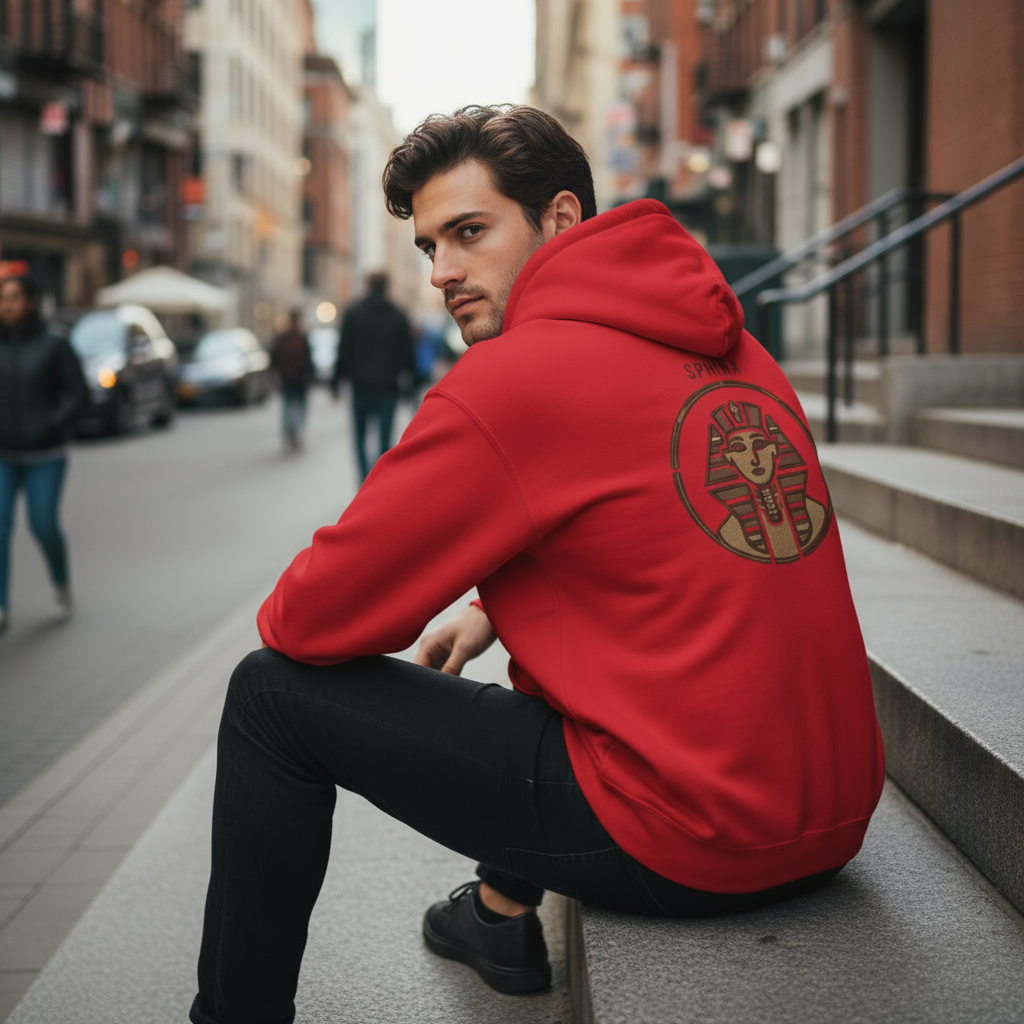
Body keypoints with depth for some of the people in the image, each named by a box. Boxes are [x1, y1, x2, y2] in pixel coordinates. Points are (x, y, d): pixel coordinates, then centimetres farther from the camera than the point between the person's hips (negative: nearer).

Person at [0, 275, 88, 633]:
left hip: (44, 456, -2)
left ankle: (61, 583, 28)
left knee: (44, 526, -2)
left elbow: (77, 392, -4)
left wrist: (53, 426, -15)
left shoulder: (53, 346, -5)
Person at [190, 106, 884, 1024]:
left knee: (273, 694, 3)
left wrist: (287, 619, 14)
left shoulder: (509, 381, -15)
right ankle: (504, 915, 47)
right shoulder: (738, 354, 9)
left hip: (683, 842, -8)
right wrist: (496, 607, 21)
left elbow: (315, 621, -8)